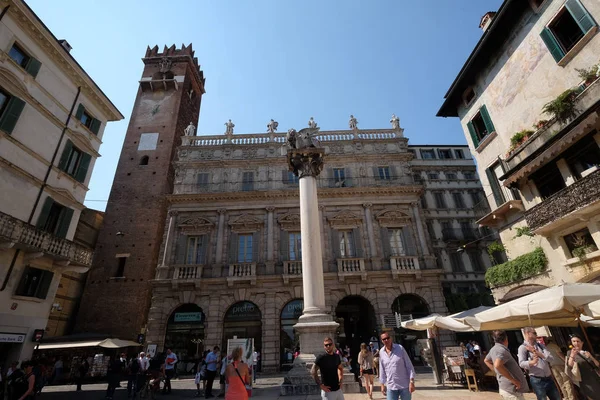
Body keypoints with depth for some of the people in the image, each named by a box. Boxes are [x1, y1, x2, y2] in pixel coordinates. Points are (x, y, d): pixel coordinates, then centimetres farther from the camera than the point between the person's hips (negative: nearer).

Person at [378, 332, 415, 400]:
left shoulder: (400, 348, -9)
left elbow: (409, 366, -6)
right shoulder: (381, 352, 0)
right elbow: (382, 369, 9)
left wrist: (412, 382, -12)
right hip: (391, 387, 2)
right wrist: (382, 384, 10)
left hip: (404, 386, -2)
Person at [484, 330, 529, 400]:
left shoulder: (493, 349, 9)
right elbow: (497, 365, -35)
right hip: (512, 390, -9)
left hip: (506, 388, 9)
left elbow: (487, 361, 26)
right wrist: (514, 381, -25)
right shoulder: (502, 350, -19)